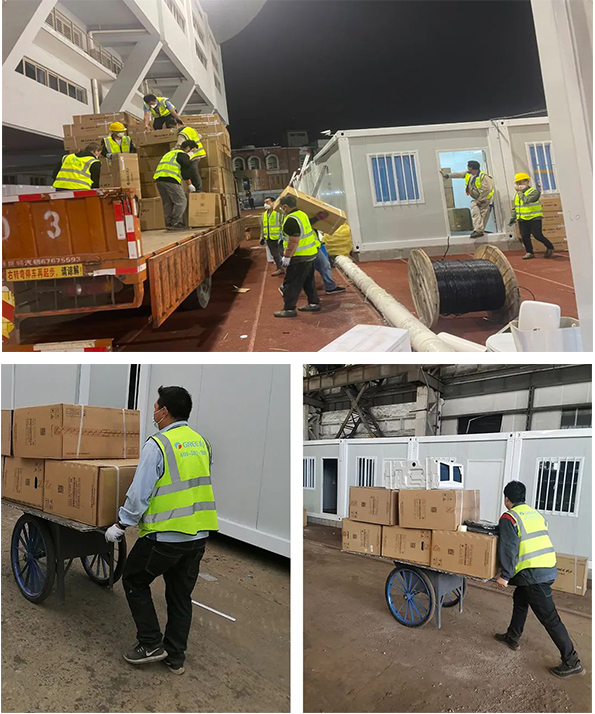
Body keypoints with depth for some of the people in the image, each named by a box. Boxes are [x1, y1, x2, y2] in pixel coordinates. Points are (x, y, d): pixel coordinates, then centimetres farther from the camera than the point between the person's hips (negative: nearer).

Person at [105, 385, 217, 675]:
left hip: (165, 534, -6)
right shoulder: (201, 442, 7)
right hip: (199, 533, 7)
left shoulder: (157, 444, -14)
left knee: (134, 581, 16)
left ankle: (151, 644, 15)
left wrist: (120, 526, -4)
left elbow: (139, 493, -15)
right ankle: (175, 657, 24)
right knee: (181, 595, 17)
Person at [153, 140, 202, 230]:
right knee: (181, 201, -1)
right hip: (170, 180, -9)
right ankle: (176, 224, -4)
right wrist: (190, 185, 11)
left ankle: (169, 224, 14)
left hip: (159, 179, 9)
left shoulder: (170, 153, 33)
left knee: (167, 202, 15)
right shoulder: (183, 155, 3)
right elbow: (187, 172, 0)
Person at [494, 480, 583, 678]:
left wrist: (505, 576, -13)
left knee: (549, 618, -3)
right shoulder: (535, 513, 15)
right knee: (520, 599, 26)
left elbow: (509, 549, -16)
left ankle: (571, 662, 0)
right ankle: (512, 637, 38)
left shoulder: (509, 518, -9)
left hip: (533, 573, -9)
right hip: (549, 568, 9)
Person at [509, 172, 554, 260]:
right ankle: (529, 252, 11)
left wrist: (520, 192, -17)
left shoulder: (534, 191, -9)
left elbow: (526, 200, -27)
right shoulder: (518, 195, 13)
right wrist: (513, 217, 13)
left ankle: (550, 247, 13)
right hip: (522, 219, 7)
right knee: (524, 236, 0)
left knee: (537, 235, -8)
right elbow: (514, 207, 21)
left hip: (534, 218, -6)